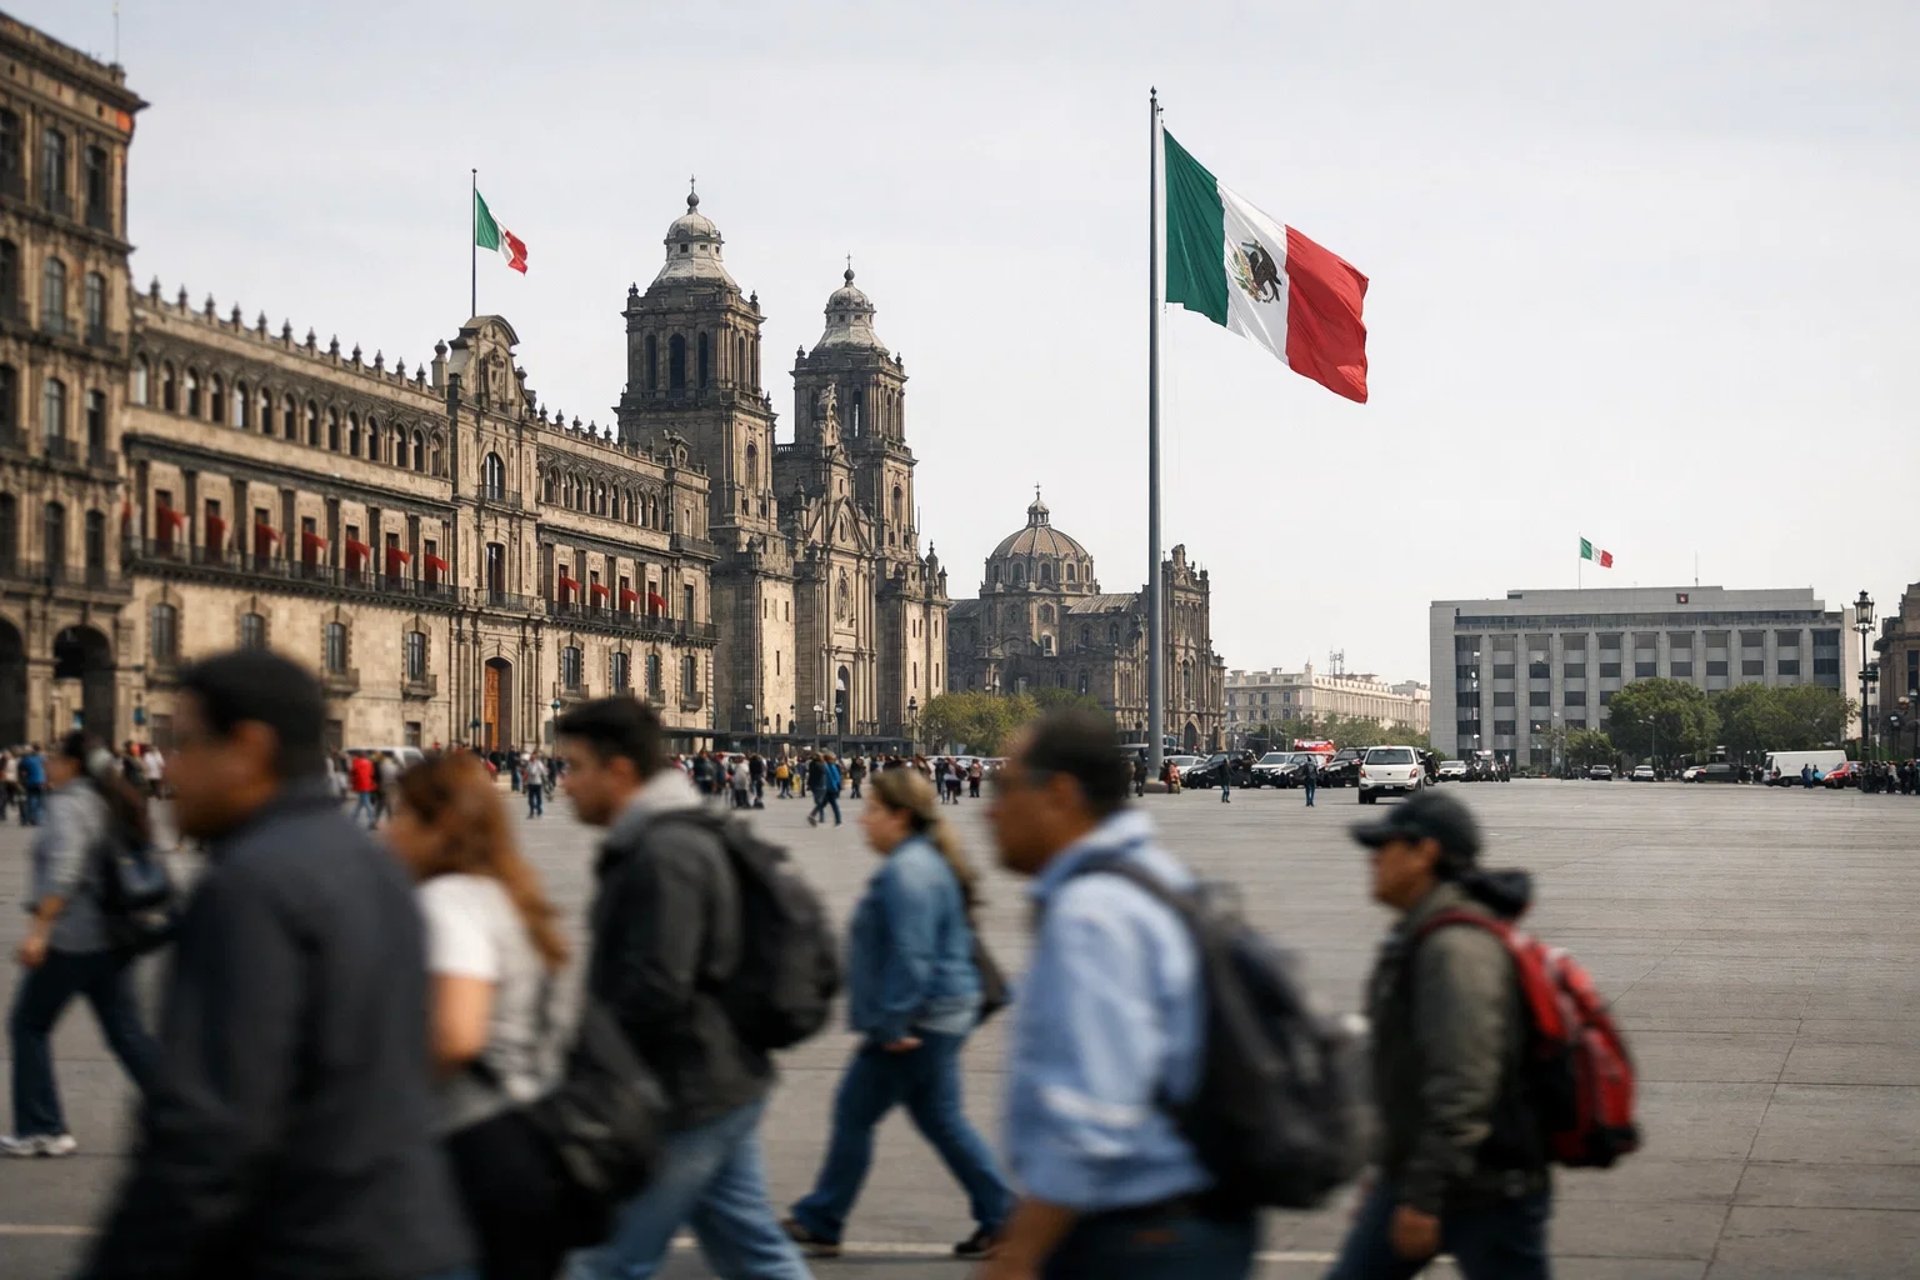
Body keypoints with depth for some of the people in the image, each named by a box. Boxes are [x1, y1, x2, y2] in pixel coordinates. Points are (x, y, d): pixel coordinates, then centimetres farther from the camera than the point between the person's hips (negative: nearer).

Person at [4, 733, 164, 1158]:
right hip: (114, 940, 8)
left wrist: (39, 929, -27)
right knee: (126, 1032, 9)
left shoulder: (68, 804, -12)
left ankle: (42, 1130, 7)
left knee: (29, 1026, 6)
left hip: (71, 939, -8)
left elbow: (63, 869, -24)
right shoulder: (114, 803, 14)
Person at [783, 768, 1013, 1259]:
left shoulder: (906, 872, -20)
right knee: (940, 1118, 15)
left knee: (854, 1113, 0)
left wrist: (890, 1024, -24)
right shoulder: (927, 863, 14)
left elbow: (910, 957, -26)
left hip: (917, 1023, -11)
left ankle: (818, 1223, 10)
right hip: (939, 1016, 11)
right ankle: (1001, 1216, 16)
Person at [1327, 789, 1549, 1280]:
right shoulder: (1417, 937, 12)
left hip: (1487, 1196, -10)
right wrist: (1392, 1175, 23)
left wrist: (1424, 1197, -26)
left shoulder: (1457, 946, -21)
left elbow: (1462, 1086, -27)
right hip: (1412, 1180, 10)